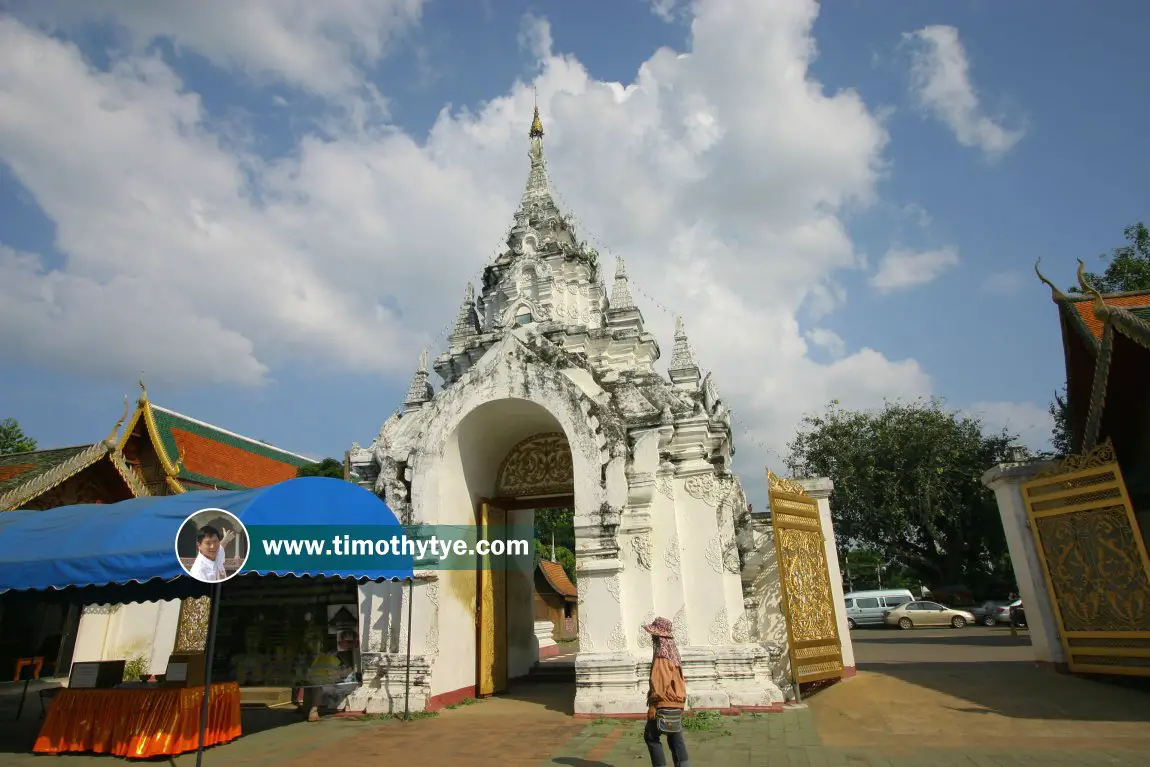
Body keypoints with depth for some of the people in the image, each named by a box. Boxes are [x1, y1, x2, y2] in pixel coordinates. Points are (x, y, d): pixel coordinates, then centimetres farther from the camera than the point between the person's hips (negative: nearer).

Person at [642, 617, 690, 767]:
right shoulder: (673, 654, 10)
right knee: (676, 739, 12)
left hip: (664, 705, -8)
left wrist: (652, 705, -15)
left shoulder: (661, 655, -16)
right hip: (677, 704, 8)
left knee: (651, 737, 5)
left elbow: (659, 683, -20)